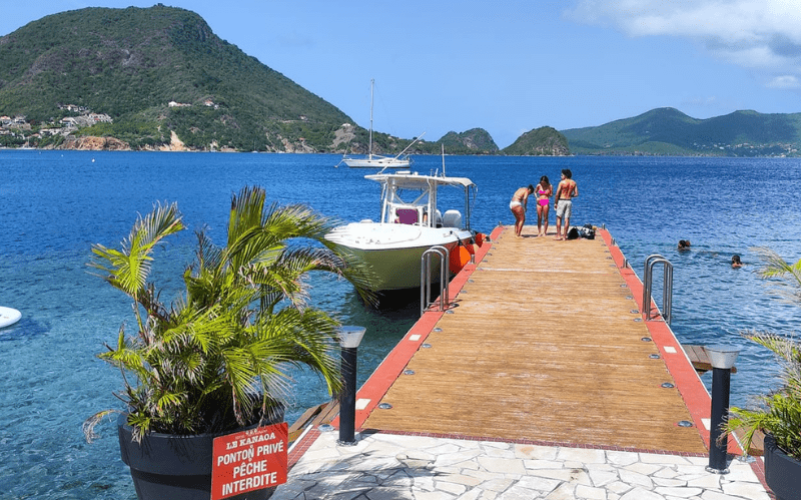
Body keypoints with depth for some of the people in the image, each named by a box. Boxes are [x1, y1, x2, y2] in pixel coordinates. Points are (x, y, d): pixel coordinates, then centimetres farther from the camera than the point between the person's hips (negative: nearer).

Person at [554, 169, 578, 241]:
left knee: (559, 218, 4)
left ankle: (558, 235, -1)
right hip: (569, 201, 4)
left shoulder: (562, 182, -9)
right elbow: (576, 194, 4)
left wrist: (555, 203, -1)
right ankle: (564, 236, 8)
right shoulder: (574, 183, 5)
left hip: (562, 201, -4)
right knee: (567, 219, 6)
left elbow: (557, 194, -10)